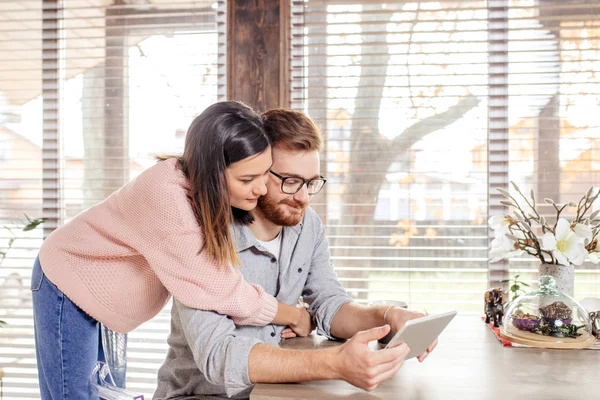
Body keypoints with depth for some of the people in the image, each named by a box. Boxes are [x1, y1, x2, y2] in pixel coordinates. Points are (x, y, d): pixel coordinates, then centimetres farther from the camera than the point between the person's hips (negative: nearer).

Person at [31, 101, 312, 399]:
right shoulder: (168, 196, -38)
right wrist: (296, 316, -22)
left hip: (110, 297, 7)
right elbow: (222, 292, -35)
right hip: (70, 285, -7)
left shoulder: (214, 196, -13)